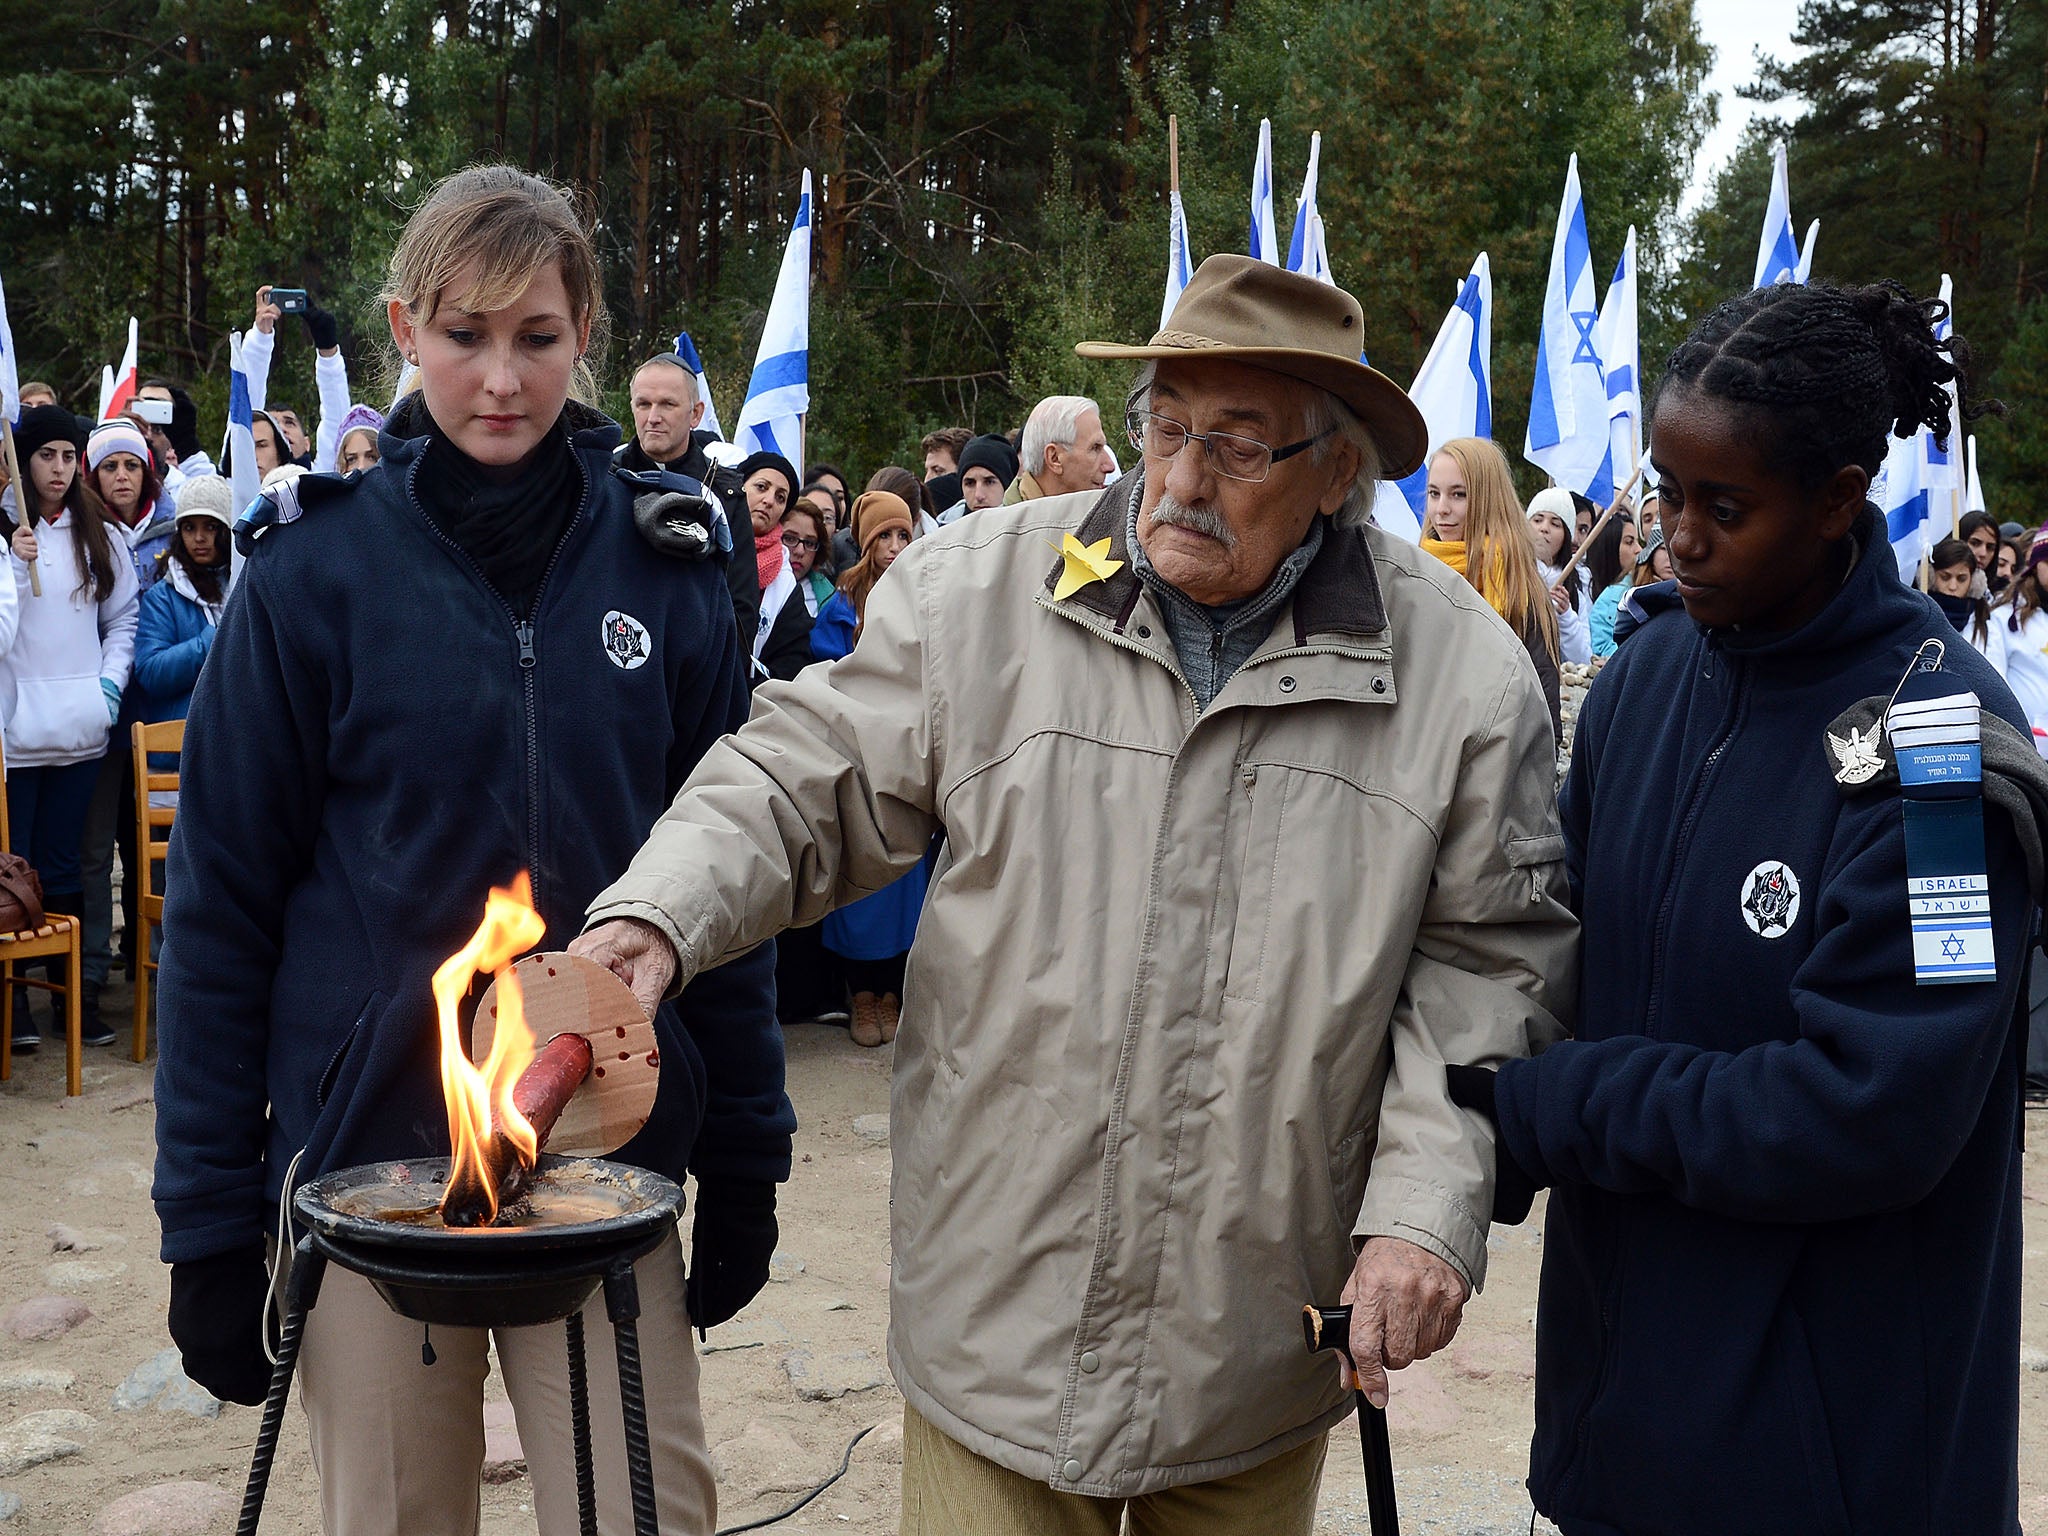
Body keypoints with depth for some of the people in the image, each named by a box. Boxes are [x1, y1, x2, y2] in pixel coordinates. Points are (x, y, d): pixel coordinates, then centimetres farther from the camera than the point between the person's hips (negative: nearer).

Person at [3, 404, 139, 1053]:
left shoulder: (98, 537, 10)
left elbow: (122, 617, 14)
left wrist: (110, 683, 2)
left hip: (79, 727, 3)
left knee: (63, 865, 9)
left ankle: (74, 988, 16)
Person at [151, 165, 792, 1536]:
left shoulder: (664, 564, 0)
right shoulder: (315, 572, -5)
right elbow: (221, 899, -2)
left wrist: (745, 1162, 5)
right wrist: (208, 1216, -2)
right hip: (367, 1156, -1)